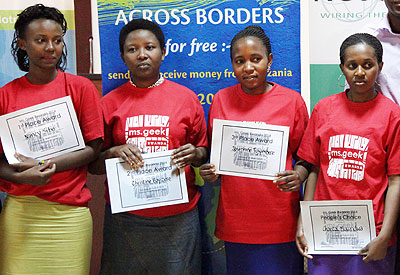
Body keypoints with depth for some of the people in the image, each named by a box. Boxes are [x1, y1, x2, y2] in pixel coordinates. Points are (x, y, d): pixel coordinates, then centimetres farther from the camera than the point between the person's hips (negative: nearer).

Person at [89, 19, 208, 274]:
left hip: (177, 217, 0)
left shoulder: (187, 98, 4)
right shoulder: (110, 102, 5)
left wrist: (194, 155, -11)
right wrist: (114, 153, -12)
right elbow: (93, 164, 8)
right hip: (124, 217, 1)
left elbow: (203, 153, 11)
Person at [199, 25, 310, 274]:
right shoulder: (222, 100, 6)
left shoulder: (292, 101, 1)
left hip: (280, 223, -1)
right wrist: (209, 172, -6)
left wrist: (298, 176, -13)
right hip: (235, 223, 2)